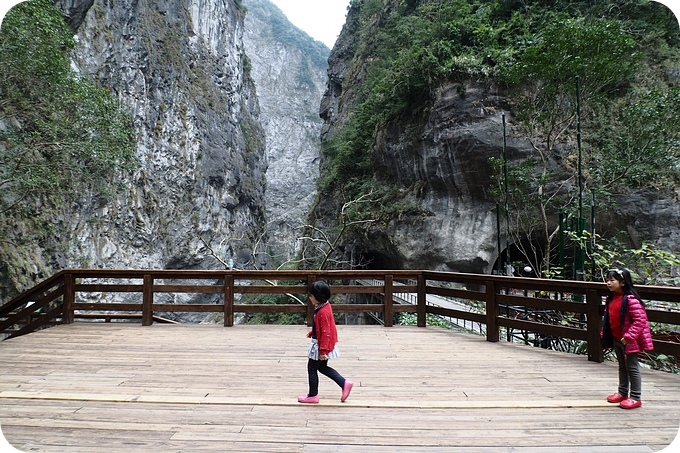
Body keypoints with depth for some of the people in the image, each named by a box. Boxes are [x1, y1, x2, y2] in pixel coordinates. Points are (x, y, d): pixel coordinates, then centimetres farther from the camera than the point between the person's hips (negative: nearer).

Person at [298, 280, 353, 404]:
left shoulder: (323, 312, -27)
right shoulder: (325, 306, 3)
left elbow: (325, 333, -27)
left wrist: (323, 351, -24)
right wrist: (312, 332, 21)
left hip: (321, 345, -10)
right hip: (323, 344, 10)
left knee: (312, 368, 6)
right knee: (322, 367, 21)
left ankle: (313, 395, 20)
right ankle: (345, 383, 19)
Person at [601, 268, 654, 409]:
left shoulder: (631, 300, -22)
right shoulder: (611, 298, 4)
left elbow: (640, 320, -24)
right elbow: (608, 317, 15)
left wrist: (629, 336, -26)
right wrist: (604, 332, 13)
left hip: (628, 340, -8)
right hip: (616, 339, 8)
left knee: (632, 368, 4)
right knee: (622, 367, 20)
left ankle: (635, 397, 15)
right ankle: (622, 393, 32)